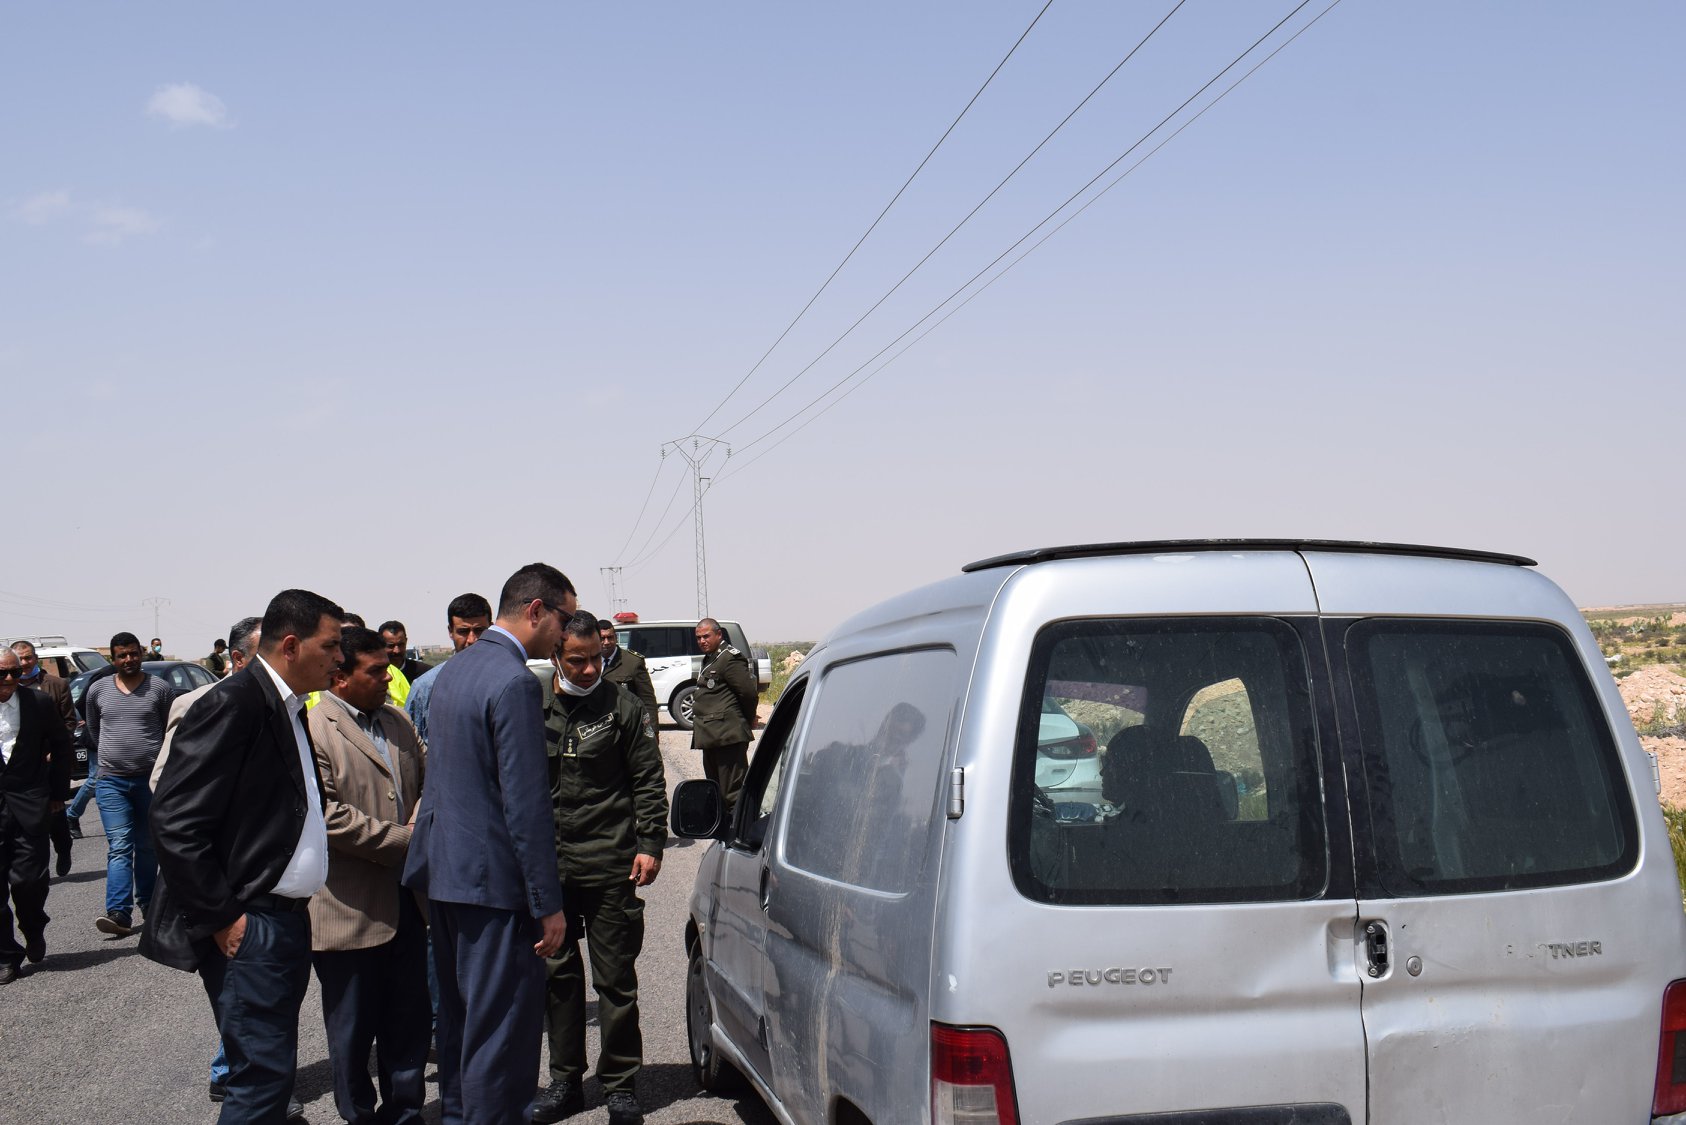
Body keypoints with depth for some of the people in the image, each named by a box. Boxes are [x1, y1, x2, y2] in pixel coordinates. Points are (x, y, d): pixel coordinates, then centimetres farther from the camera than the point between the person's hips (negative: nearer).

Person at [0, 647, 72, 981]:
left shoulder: (38, 703, 2)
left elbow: (61, 746, 12)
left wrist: (58, 791, 11)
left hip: (28, 803, 0)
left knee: (28, 878, -5)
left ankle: (34, 931, 25)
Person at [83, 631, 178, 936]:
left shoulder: (160, 688, -1)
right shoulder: (98, 690, 5)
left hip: (151, 779, 0)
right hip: (111, 781, 0)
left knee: (147, 846, 11)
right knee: (119, 847, -10)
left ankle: (147, 902, 25)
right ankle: (119, 913, -17)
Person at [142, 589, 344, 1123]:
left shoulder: (286, 708, 15)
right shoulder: (231, 705, -15)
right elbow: (175, 823, -20)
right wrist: (220, 919, -18)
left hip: (288, 918, 9)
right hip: (248, 929, -9)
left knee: (269, 1069, 15)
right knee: (264, 1072, -7)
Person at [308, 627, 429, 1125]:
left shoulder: (398, 721, 12)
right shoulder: (311, 730, -13)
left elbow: (425, 787, 21)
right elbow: (329, 817, -19)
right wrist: (406, 841, -16)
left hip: (405, 899, 7)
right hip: (349, 909, -7)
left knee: (409, 1019, 13)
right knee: (353, 1028, 8)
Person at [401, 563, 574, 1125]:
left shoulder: (454, 669, 11)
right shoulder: (516, 682, -19)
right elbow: (526, 805, -21)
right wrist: (548, 904, -17)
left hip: (443, 868, 10)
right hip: (491, 878, -10)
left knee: (459, 1012, 20)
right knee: (502, 1025, -2)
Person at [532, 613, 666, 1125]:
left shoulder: (623, 706, -1)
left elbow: (649, 781, 2)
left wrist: (650, 844, -6)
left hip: (610, 864, -3)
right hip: (547, 864, 3)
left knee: (615, 978, 2)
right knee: (557, 974, 12)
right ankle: (565, 1081, 25)